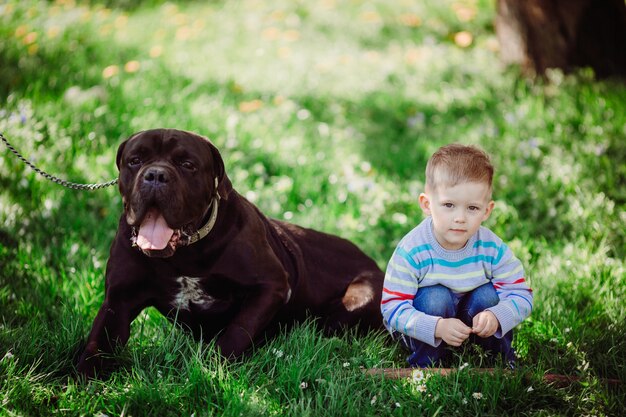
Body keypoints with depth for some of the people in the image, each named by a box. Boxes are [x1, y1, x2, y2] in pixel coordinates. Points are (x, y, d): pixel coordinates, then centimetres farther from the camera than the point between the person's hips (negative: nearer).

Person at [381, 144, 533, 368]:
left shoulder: (492, 248, -20)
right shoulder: (411, 251, -28)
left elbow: (521, 295, -17)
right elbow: (392, 308, -29)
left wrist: (496, 317, -40)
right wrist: (437, 327, -44)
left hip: (473, 320, 3)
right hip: (421, 330, -3)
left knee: (488, 294, -23)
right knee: (436, 297, -31)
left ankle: (501, 358, 3)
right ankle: (425, 362, -9)